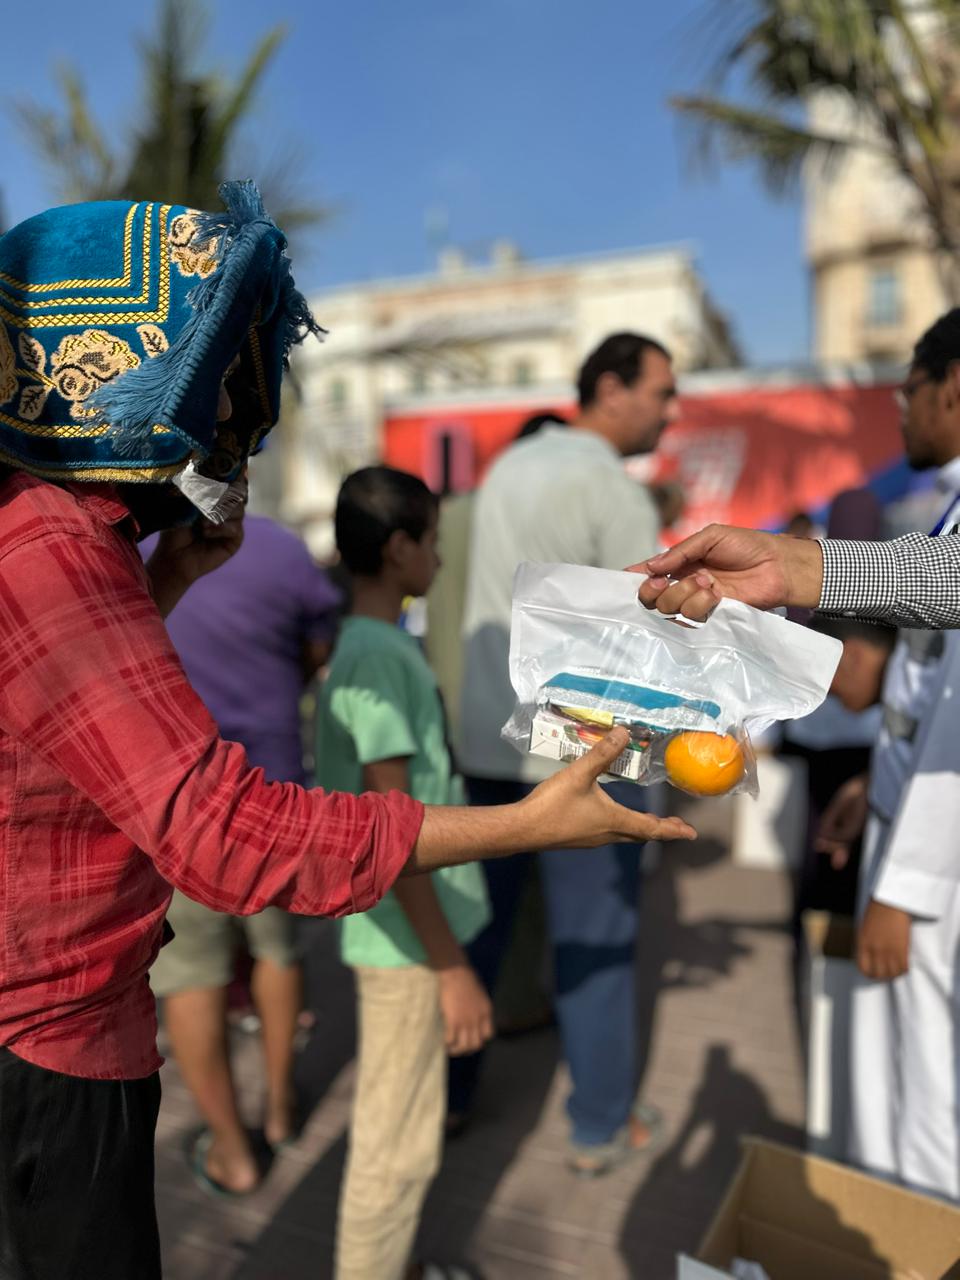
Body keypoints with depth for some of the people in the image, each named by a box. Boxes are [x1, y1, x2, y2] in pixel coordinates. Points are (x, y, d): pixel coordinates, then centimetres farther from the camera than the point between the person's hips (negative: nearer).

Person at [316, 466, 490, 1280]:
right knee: (398, 1141, 7)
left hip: (405, 928, 10)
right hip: (405, 937, -9)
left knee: (404, 1123, 24)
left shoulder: (376, 646, 7)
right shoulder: (376, 657, -22)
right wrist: (453, 966, -20)